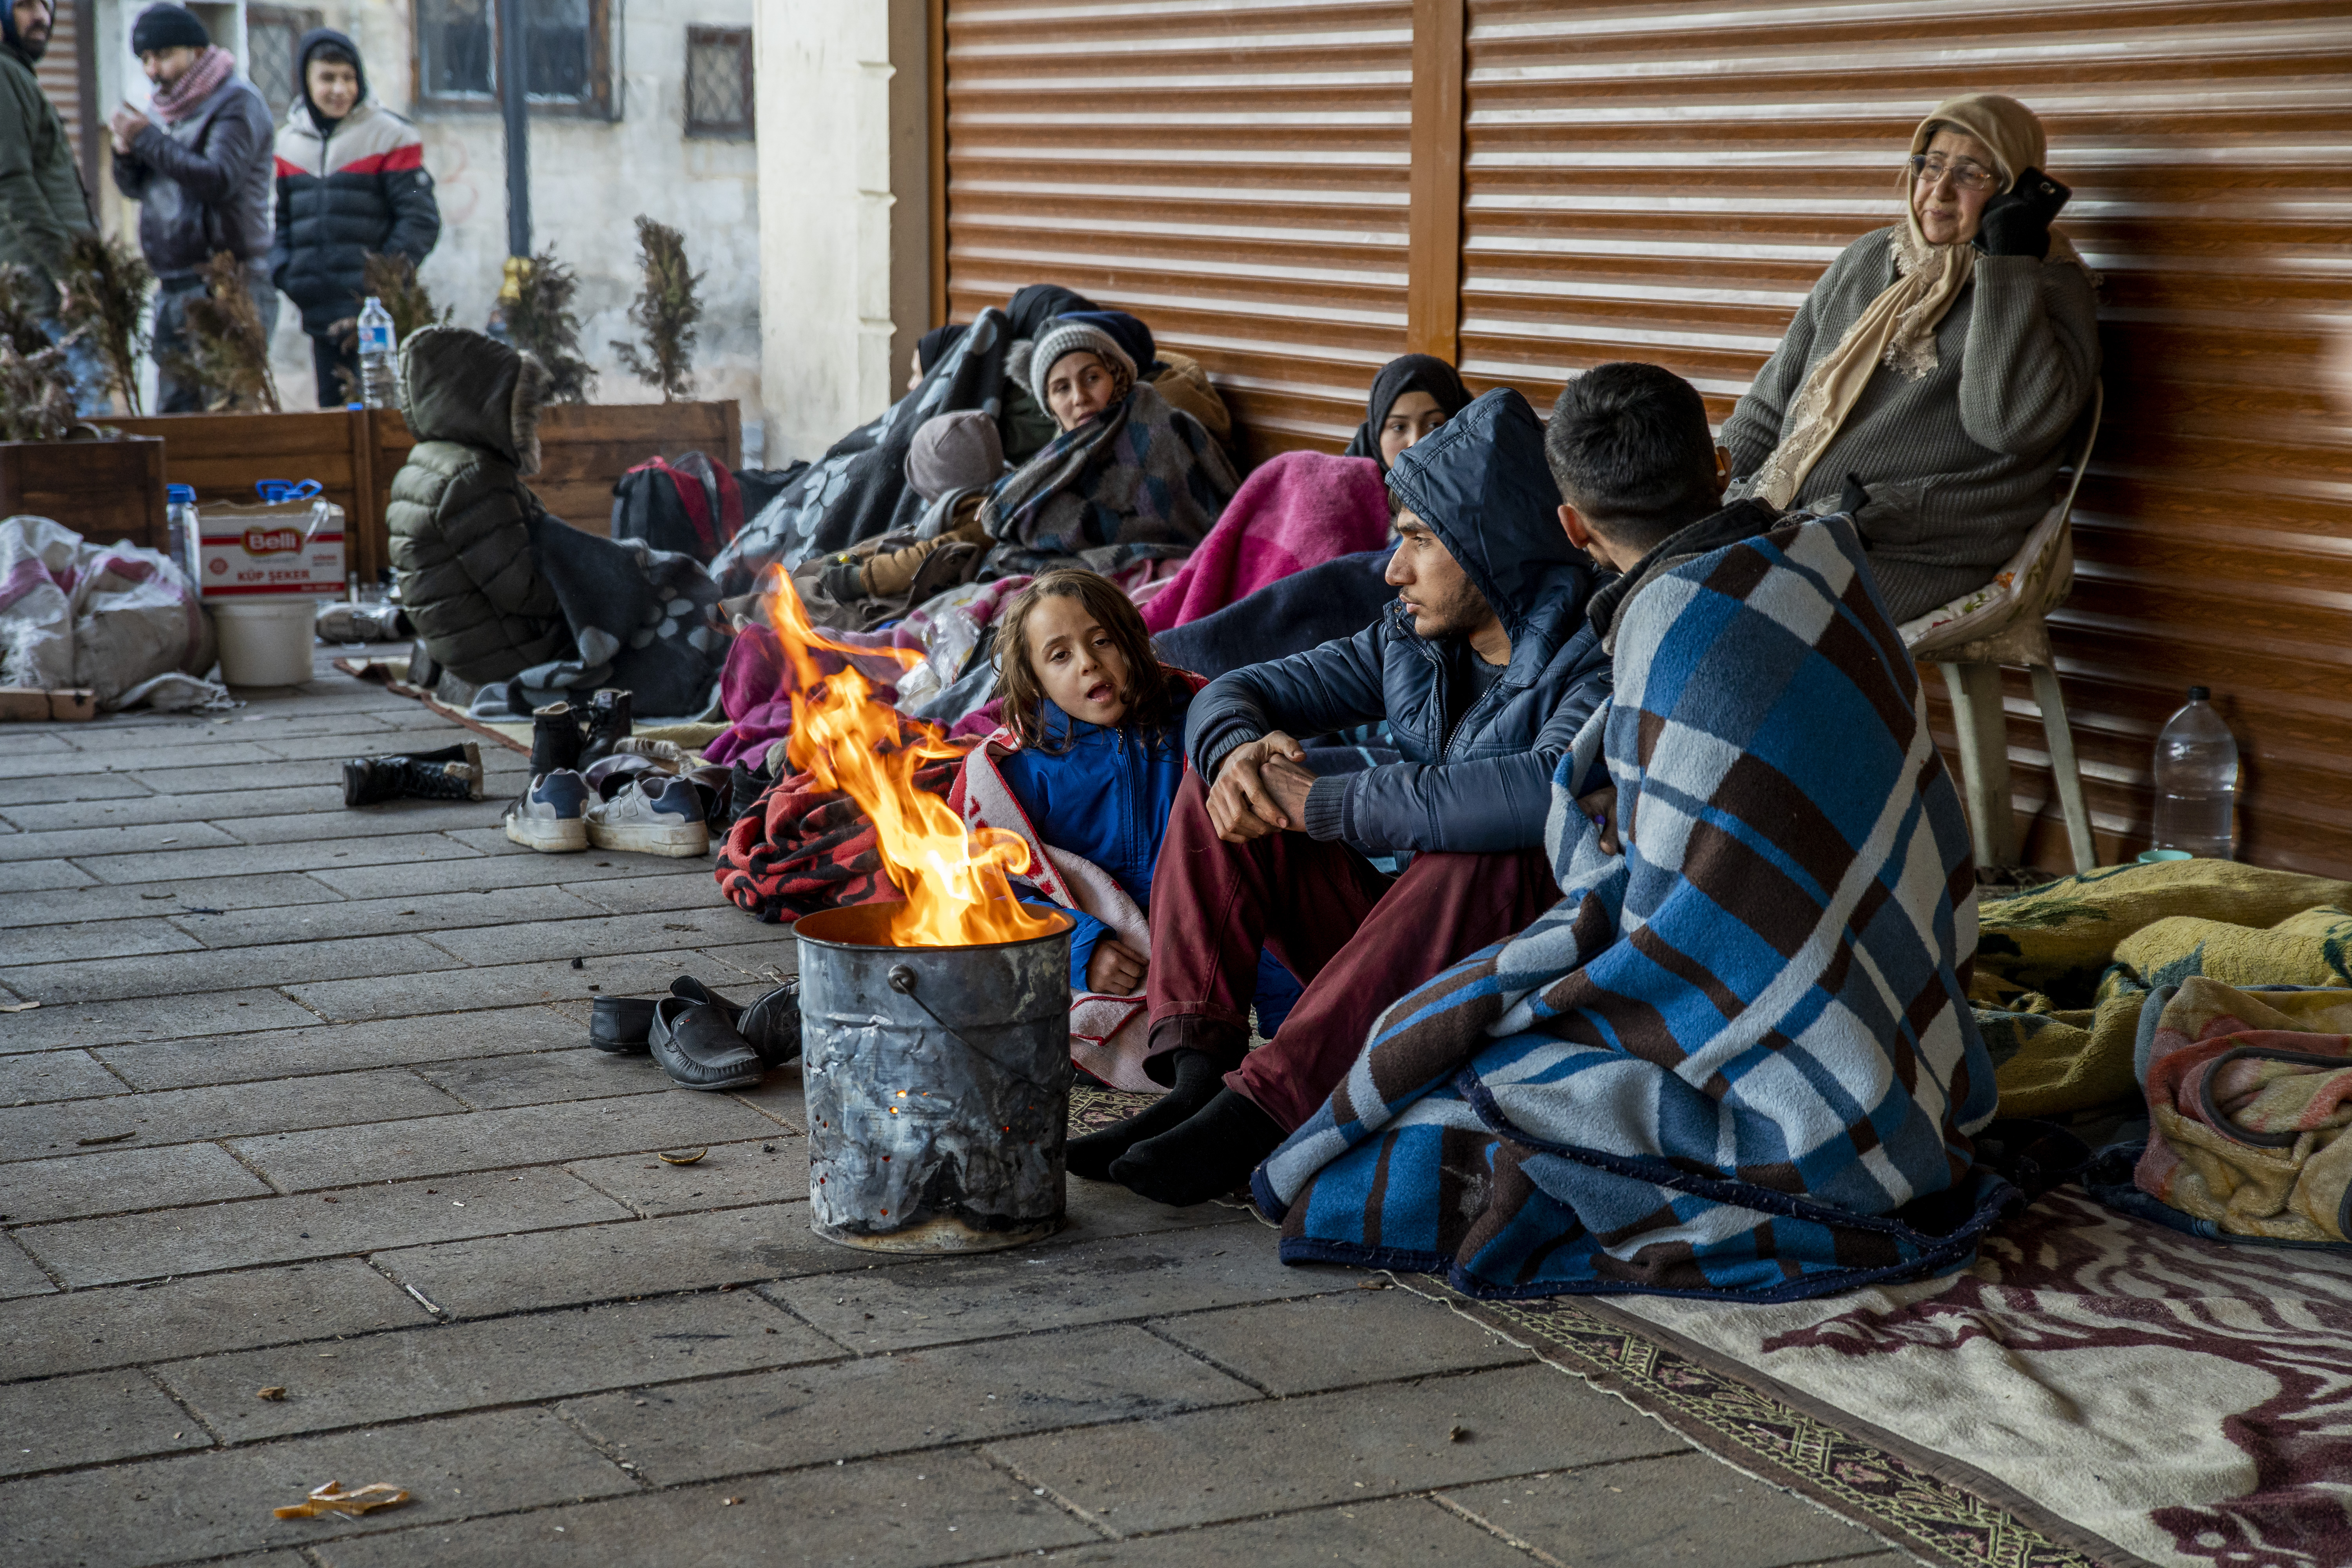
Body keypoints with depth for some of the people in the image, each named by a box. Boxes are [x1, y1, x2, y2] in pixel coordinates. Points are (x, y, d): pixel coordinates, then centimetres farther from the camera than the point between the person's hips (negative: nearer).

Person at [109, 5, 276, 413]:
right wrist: (126, 152, -1)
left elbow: (220, 179, -20)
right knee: (173, 416, 6)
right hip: (173, 290, 8)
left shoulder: (236, 103, -6)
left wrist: (148, 139, -14)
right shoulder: (175, 108, 18)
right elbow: (137, 188, 20)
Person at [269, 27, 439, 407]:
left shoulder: (389, 136, -3)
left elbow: (420, 221, -7)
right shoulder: (289, 141, 12)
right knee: (332, 413, 10)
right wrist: (282, 273, 0)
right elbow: (281, 220, 18)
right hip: (319, 315, 5)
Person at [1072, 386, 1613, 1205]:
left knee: (1486, 853, -36)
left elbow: (1552, 790, -39)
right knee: (1222, 789, -1)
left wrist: (1321, 802, -30)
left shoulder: (1592, 661, -18)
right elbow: (1232, 693, 11)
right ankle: (1198, 1082, -18)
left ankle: (1257, 1111, -35)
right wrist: (1238, 753, -16)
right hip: (1395, 958, 7)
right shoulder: (1412, 640, 5)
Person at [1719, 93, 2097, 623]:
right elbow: (1772, 400, 25)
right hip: (1776, 516, 6)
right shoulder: (1867, 259, 21)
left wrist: (2007, 263, -12)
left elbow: (2015, 423, -17)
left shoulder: (2050, 287, 3)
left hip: (1912, 558, -6)